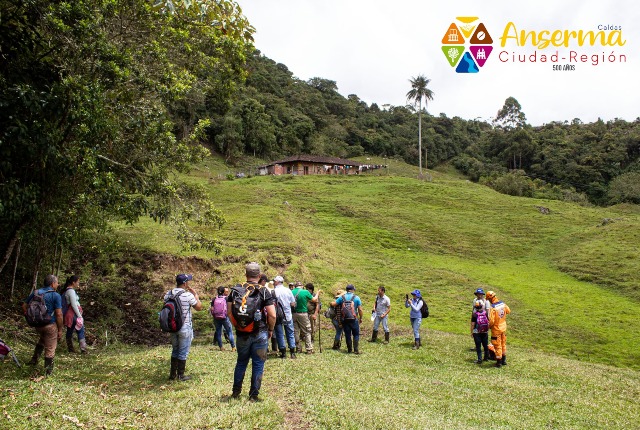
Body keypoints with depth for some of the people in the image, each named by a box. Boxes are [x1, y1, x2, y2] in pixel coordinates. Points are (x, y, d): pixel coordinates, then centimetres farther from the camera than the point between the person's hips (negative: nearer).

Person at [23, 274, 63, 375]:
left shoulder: (35, 293, 4)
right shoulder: (56, 296, -14)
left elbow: (24, 306, 8)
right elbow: (59, 314, -17)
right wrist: (60, 330, -8)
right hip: (50, 325, -6)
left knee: (42, 340, 36)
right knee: (50, 349, 7)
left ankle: (34, 359, 36)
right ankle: (48, 371, 15)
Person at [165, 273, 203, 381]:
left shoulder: (168, 294, -1)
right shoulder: (188, 295, -18)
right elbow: (199, 307, -7)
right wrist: (195, 294, 3)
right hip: (185, 328, -6)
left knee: (175, 350, 19)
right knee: (183, 352, 6)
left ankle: (173, 374, 26)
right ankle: (180, 375, 13)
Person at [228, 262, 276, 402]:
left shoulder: (235, 290, -1)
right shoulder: (264, 292, -10)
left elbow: (229, 312, -2)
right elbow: (272, 315, -14)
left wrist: (237, 326, 10)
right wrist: (270, 330, 2)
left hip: (241, 334, 3)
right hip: (260, 334, -3)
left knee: (241, 362, 21)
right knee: (258, 364, 8)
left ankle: (236, 392, 28)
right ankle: (254, 395, 13)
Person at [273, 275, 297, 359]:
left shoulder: (273, 291, -11)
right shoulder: (288, 290, -1)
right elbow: (293, 304, 1)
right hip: (288, 316, 3)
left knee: (280, 334, 7)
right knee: (290, 334, 11)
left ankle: (283, 353, 8)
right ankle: (292, 352, 9)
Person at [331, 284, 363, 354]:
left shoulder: (342, 297, 2)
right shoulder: (356, 298, -2)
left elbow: (333, 304, -1)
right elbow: (360, 310, -2)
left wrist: (332, 302, 23)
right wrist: (360, 318, 10)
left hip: (345, 319, 2)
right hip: (354, 319, -2)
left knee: (347, 335, 10)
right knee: (356, 334, 8)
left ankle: (349, 350, 14)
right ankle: (356, 350, 2)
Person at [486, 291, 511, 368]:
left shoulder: (493, 308, -28)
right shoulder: (503, 304, -7)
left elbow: (491, 321, -27)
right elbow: (508, 311, 11)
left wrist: (489, 326, -7)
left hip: (496, 329, -7)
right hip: (503, 327, 7)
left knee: (497, 346, 7)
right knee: (503, 344, 21)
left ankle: (499, 362, 17)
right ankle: (504, 360, 33)